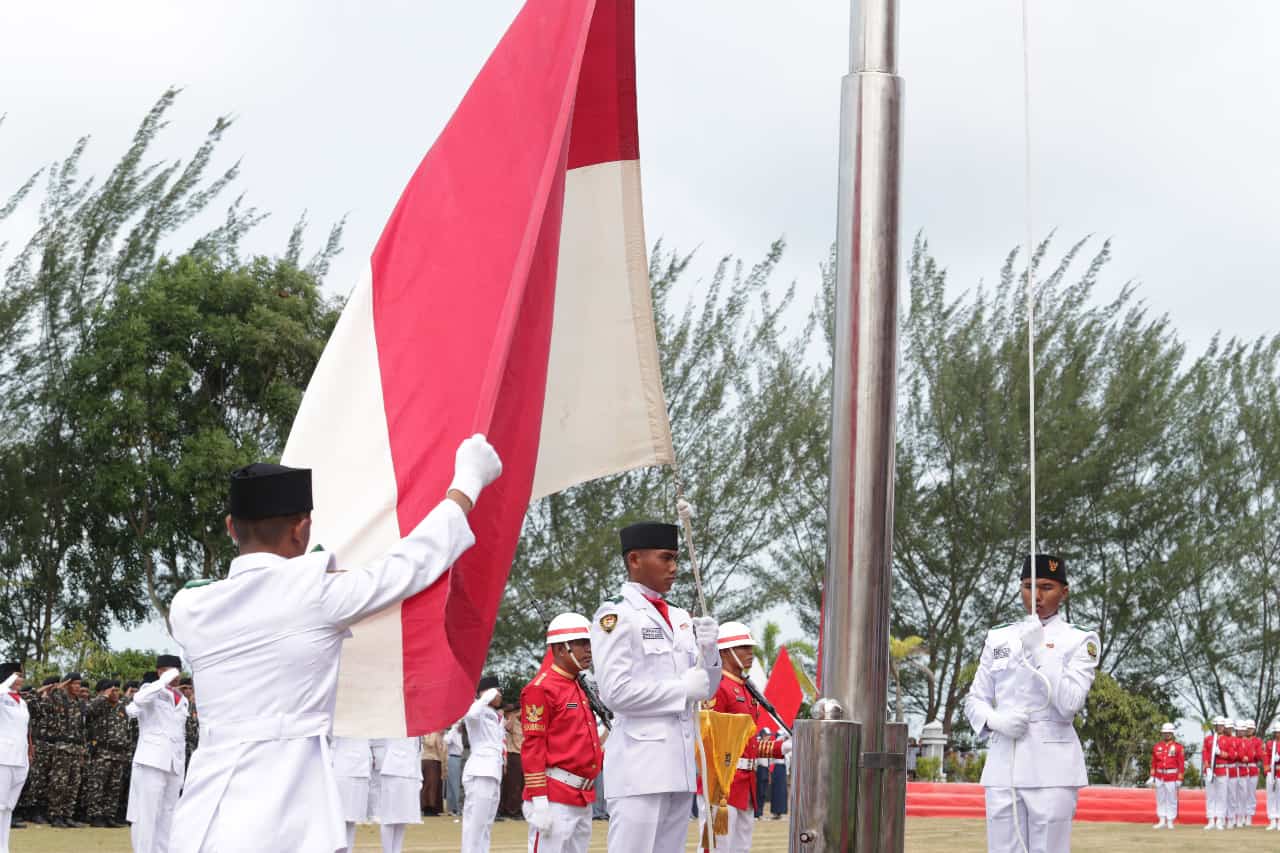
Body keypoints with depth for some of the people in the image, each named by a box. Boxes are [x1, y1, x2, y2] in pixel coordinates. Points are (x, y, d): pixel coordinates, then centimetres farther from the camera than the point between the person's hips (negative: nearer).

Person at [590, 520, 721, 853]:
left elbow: (705, 690, 18)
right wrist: (682, 688, -11)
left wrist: (707, 650, -1)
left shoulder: (681, 619, 16)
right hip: (640, 765, -7)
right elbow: (615, 692, -15)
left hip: (680, 763, 7)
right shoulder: (615, 615, -6)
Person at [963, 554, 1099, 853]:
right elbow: (974, 700, 14)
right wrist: (996, 720, -7)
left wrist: (1038, 652, -17)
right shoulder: (998, 638, 13)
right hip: (1003, 765, 3)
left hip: (1051, 766, -3)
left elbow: (1070, 703, -11)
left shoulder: (1079, 641, 2)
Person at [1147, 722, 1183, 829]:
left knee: (1171, 800, 2)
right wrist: (1152, 777, 8)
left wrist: (1179, 779, -8)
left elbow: (1181, 764, -5)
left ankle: (1170, 822, 9)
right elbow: (1153, 762, 11)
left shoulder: (1178, 747, -4)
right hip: (1159, 777, 4)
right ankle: (1162, 821, 15)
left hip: (1172, 777, -4)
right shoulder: (1157, 746, 7)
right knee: (1160, 800, 8)